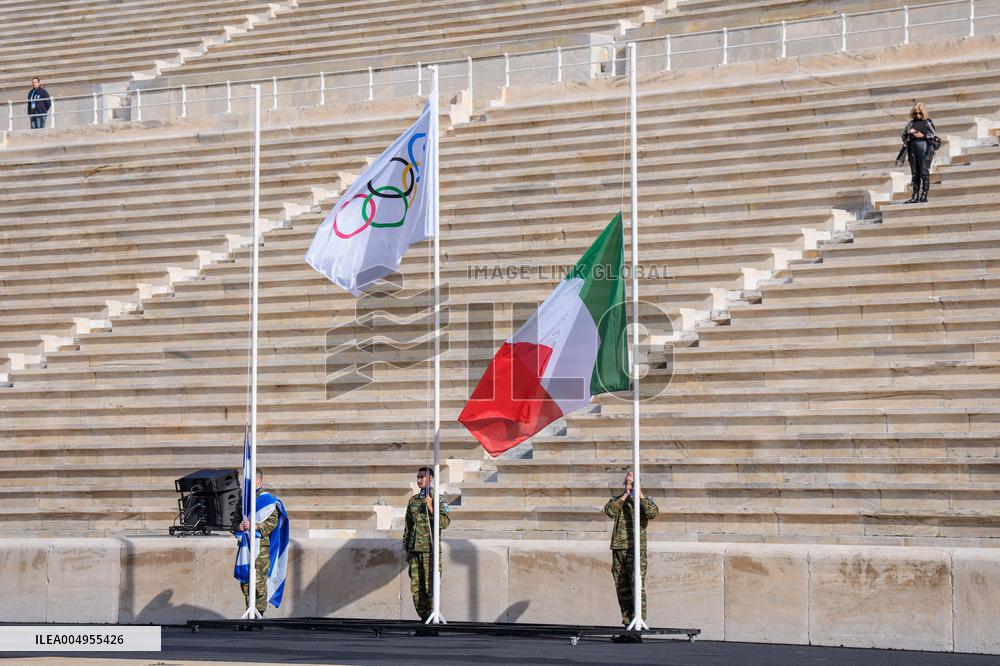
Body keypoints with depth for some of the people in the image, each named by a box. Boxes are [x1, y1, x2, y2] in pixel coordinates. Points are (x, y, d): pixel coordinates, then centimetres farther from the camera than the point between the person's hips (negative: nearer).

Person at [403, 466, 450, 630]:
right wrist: (407, 550, 17)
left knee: (431, 588, -7)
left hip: (431, 550, -5)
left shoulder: (439, 499, 1)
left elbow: (445, 522, -11)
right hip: (415, 550, 5)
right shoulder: (413, 500, 16)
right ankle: (424, 621, 11)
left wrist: (431, 507, -19)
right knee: (416, 588, 4)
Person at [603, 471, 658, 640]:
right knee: (622, 589, 6)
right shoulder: (617, 500, 14)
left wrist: (640, 494, -15)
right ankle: (627, 625, 13)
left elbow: (653, 513, -13)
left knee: (637, 587, -12)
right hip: (618, 548, 3)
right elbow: (609, 511, -8)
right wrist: (625, 495, -11)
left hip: (636, 549, -3)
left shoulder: (645, 500, 8)